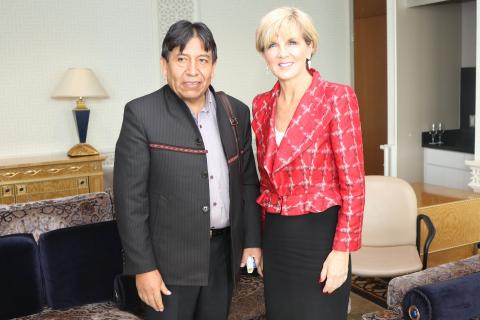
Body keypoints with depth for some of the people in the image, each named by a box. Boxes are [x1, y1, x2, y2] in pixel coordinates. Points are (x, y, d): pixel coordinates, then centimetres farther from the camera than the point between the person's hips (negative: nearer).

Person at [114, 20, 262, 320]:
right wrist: (143, 267, -12)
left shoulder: (236, 112, 3)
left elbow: (248, 181, 10)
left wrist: (253, 240, 7)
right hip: (170, 258, -4)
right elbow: (130, 197, -11)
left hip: (224, 250, 5)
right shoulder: (141, 114, -11)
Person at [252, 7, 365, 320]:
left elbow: (353, 182, -12)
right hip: (276, 237, 5)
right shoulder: (262, 104, 5)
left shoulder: (337, 97, -11)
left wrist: (341, 251, -15)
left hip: (319, 235, -5)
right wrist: (261, 241, 13)